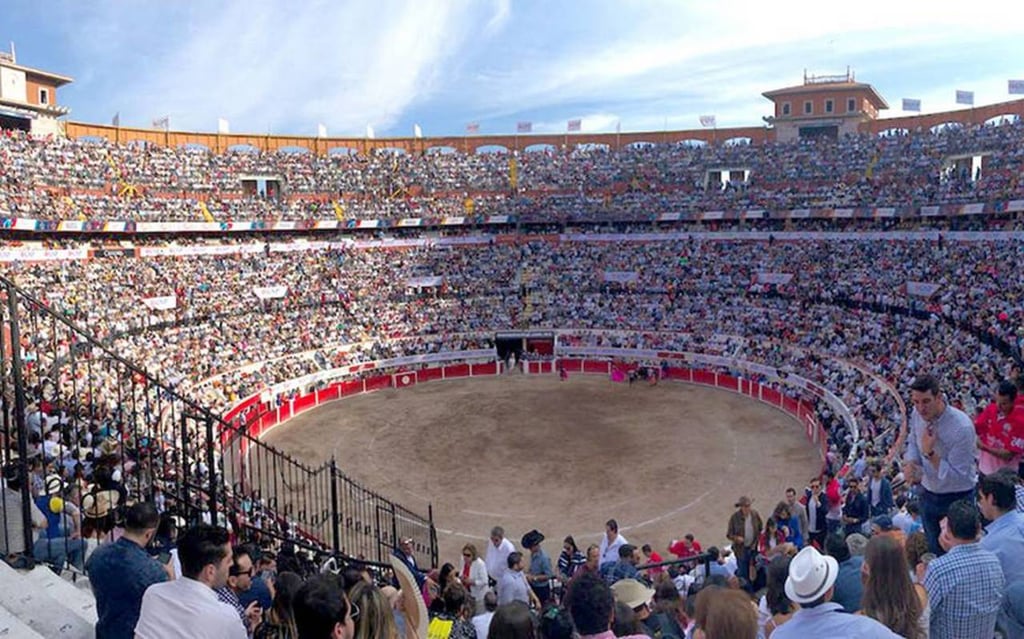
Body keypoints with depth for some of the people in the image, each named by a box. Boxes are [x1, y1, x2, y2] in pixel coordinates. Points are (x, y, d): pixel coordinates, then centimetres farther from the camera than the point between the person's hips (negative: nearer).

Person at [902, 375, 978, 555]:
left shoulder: (962, 427, -29)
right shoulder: (917, 414, -11)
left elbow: (957, 476, -24)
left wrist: (930, 453, -32)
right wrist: (910, 462, -9)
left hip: (957, 499, -6)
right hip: (928, 494, 6)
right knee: (934, 552, 23)